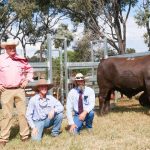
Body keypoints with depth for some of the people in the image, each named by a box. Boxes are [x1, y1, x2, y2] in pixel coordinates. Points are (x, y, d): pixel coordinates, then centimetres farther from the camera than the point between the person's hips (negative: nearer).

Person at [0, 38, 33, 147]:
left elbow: (30, 70, 21)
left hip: (19, 90, 2)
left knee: (23, 113, 4)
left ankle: (25, 135, 14)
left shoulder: (21, 60, 7)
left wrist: (27, 80, 8)